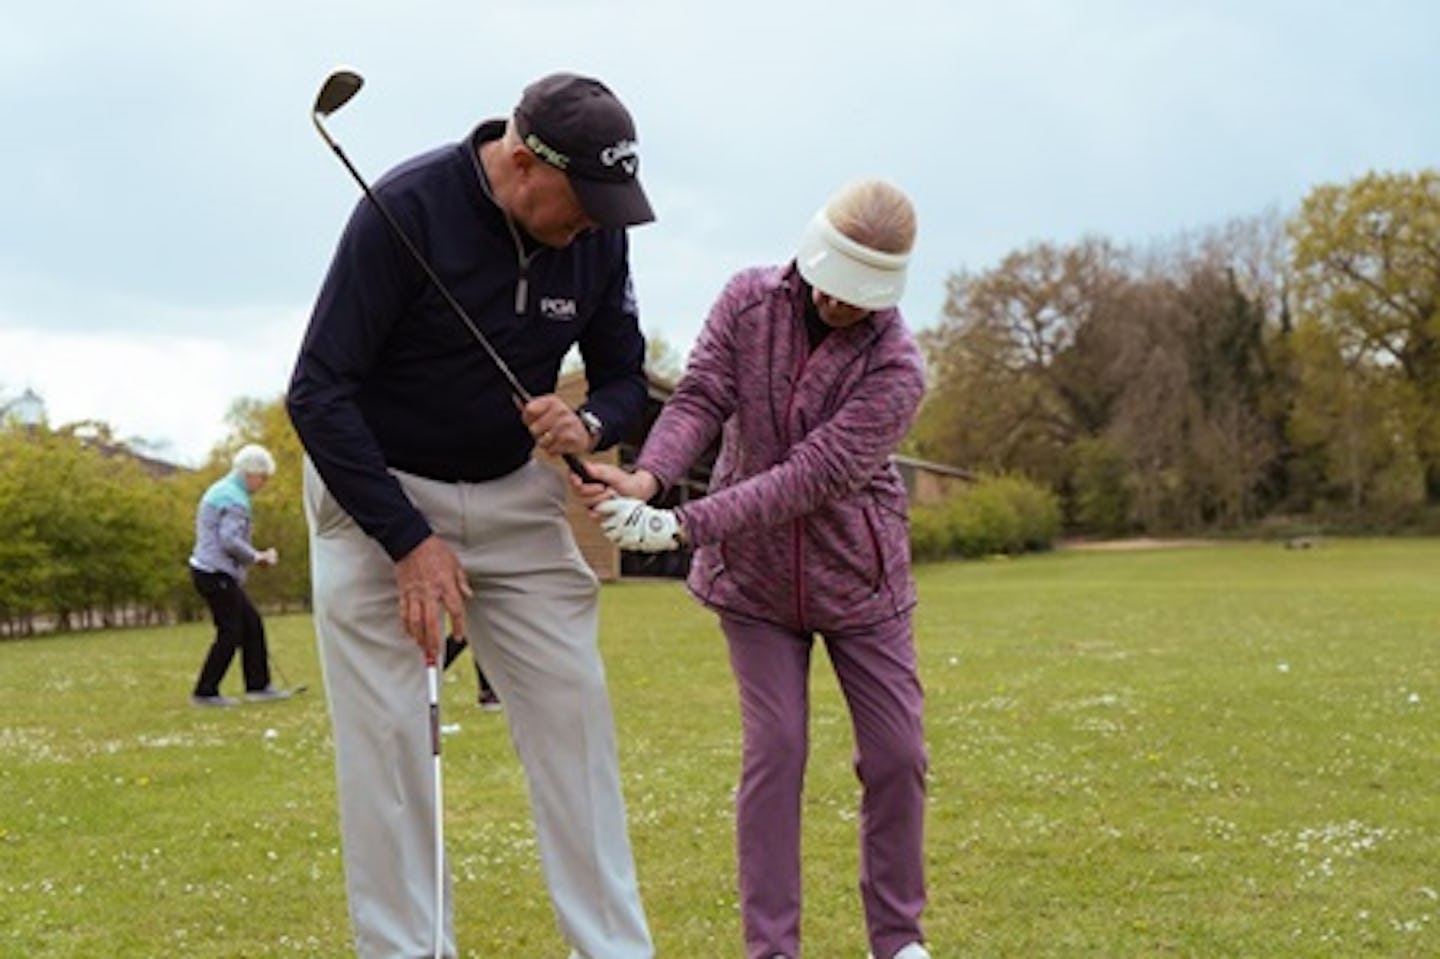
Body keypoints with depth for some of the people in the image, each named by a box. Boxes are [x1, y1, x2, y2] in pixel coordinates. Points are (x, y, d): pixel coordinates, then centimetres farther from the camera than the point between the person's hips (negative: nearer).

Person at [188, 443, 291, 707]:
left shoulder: (219, 490, 18)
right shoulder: (235, 499, -15)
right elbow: (230, 541, -24)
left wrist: (256, 556, 15)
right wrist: (257, 557, -11)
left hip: (207, 570, 10)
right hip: (216, 574, -10)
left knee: (252, 625, 12)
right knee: (230, 633, -4)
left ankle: (258, 685, 14)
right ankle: (205, 692, 2)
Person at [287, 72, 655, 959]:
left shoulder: (597, 234, -8)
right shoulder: (406, 209, -23)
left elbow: (624, 376, 4)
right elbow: (317, 394, -22)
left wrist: (587, 428, -21)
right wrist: (408, 541, -24)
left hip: (516, 495, 4)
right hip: (377, 491, -4)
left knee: (574, 714, 0)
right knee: (388, 736, -6)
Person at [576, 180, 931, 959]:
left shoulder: (896, 368, -20)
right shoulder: (750, 300, -9)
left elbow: (810, 476, -29)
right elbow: (699, 399, -18)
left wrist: (681, 526, -37)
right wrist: (648, 478, -40)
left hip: (858, 579, 0)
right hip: (754, 576, 1)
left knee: (896, 755, 2)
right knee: (773, 750, -6)